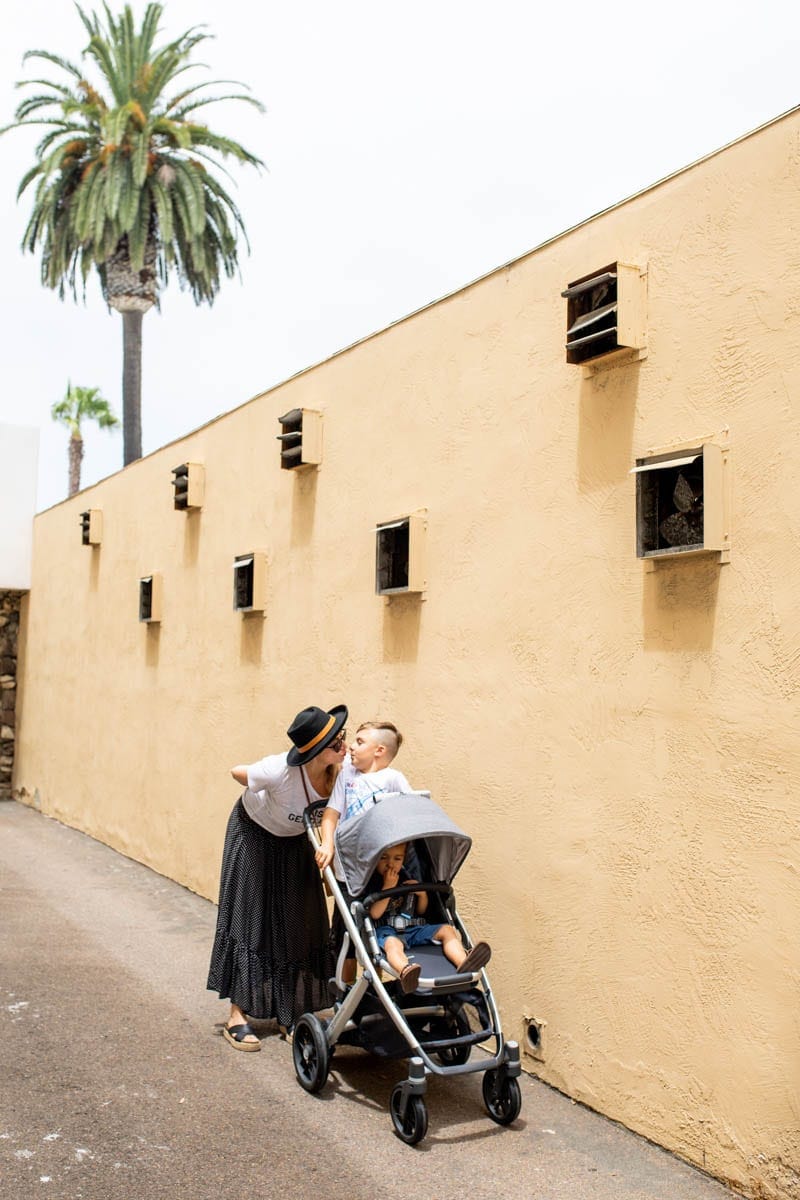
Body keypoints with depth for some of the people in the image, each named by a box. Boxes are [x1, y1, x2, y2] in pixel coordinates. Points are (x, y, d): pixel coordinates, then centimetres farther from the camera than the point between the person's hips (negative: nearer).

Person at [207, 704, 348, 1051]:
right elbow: (237, 773, -18)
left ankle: (289, 1015, 18)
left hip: (295, 840, 4)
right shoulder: (282, 771, -40)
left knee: (297, 926, 5)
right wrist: (265, 797, -10)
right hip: (254, 833, -4)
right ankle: (237, 1017, 9)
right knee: (250, 920, 0)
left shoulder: (345, 768, -29)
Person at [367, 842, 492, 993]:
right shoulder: (370, 882, 0)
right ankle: (405, 971, -77)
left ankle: (463, 964, -45)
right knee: (392, 943, -41)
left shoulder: (406, 878, 19)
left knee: (447, 930, -14)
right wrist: (388, 887, -14)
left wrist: (422, 894, 4)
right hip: (386, 930, -6)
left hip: (412, 928, 7)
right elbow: (375, 913, -14)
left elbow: (421, 911, 24)